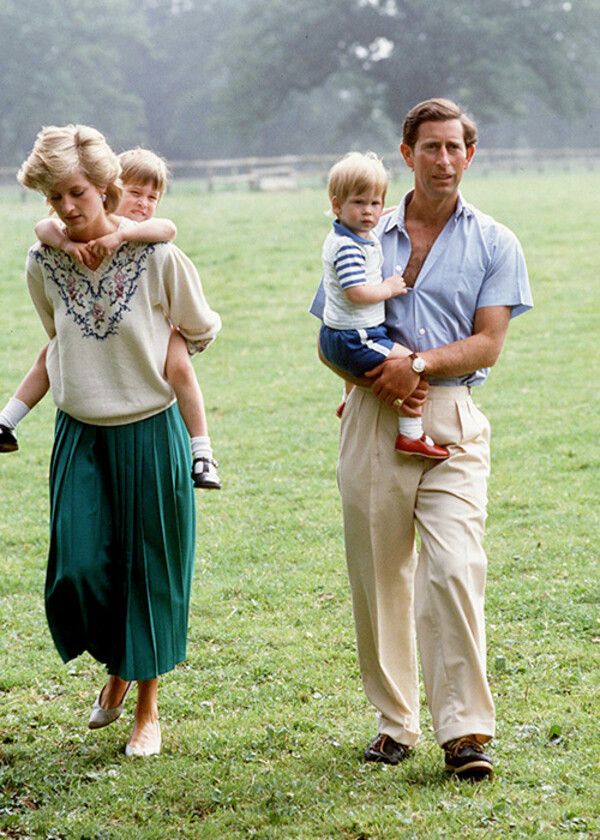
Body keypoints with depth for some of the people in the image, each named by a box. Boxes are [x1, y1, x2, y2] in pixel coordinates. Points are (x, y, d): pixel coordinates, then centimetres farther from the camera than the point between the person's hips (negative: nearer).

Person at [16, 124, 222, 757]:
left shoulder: (157, 257, -13)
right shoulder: (43, 264, -3)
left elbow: (200, 332, 3)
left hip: (148, 435, -2)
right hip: (79, 435, 2)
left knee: (147, 570, 4)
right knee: (77, 569, -7)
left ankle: (147, 709, 20)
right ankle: (115, 669, 23)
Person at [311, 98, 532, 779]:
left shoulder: (494, 245, 8)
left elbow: (488, 343, 0)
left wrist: (420, 363, -16)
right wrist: (376, 374, -6)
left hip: (452, 421, -2)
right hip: (373, 417, 2)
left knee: (454, 570, -14)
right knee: (378, 573, 4)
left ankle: (464, 729, -11)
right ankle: (395, 720, 15)